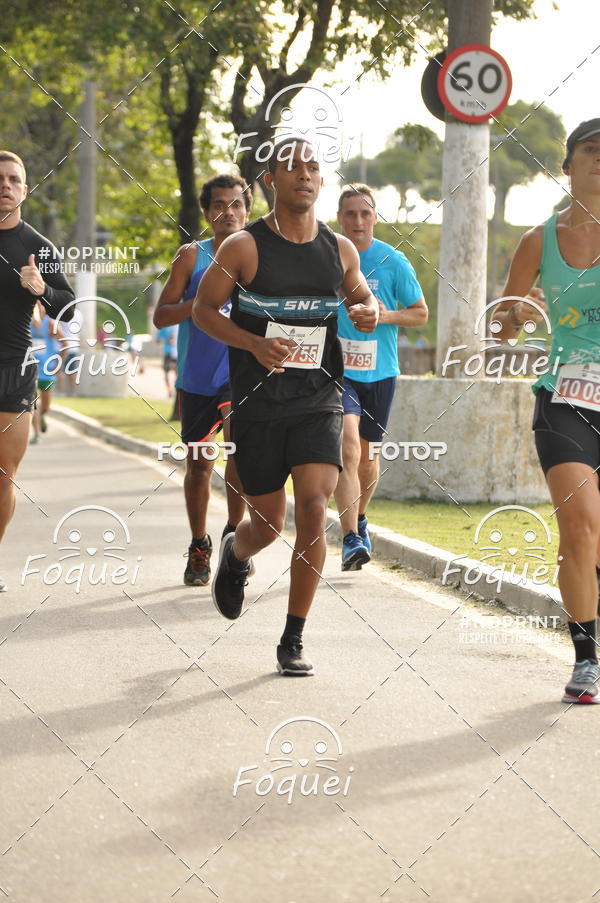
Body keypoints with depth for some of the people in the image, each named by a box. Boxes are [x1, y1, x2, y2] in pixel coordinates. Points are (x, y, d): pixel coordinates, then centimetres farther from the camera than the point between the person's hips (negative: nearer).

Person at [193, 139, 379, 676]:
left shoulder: (340, 250, 5)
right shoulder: (245, 248, -6)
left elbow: (361, 295, 23)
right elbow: (203, 309, -1)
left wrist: (369, 312, -2)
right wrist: (256, 344, -16)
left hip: (319, 400, 2)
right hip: (259, 404, -2)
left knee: (313, 510, -15)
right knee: (269, 524, 7)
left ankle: (293, 641, -4)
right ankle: (235, 553, 47)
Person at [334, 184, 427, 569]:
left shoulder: (393, 261, 0)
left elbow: (421, 313, 6)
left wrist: (387, 316, -10)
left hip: (380, 373, 2)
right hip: (337, 369, -2)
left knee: (368, 458, 13)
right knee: (348, 447, -21)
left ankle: (360, 520, 41)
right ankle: (351, 538, -24)